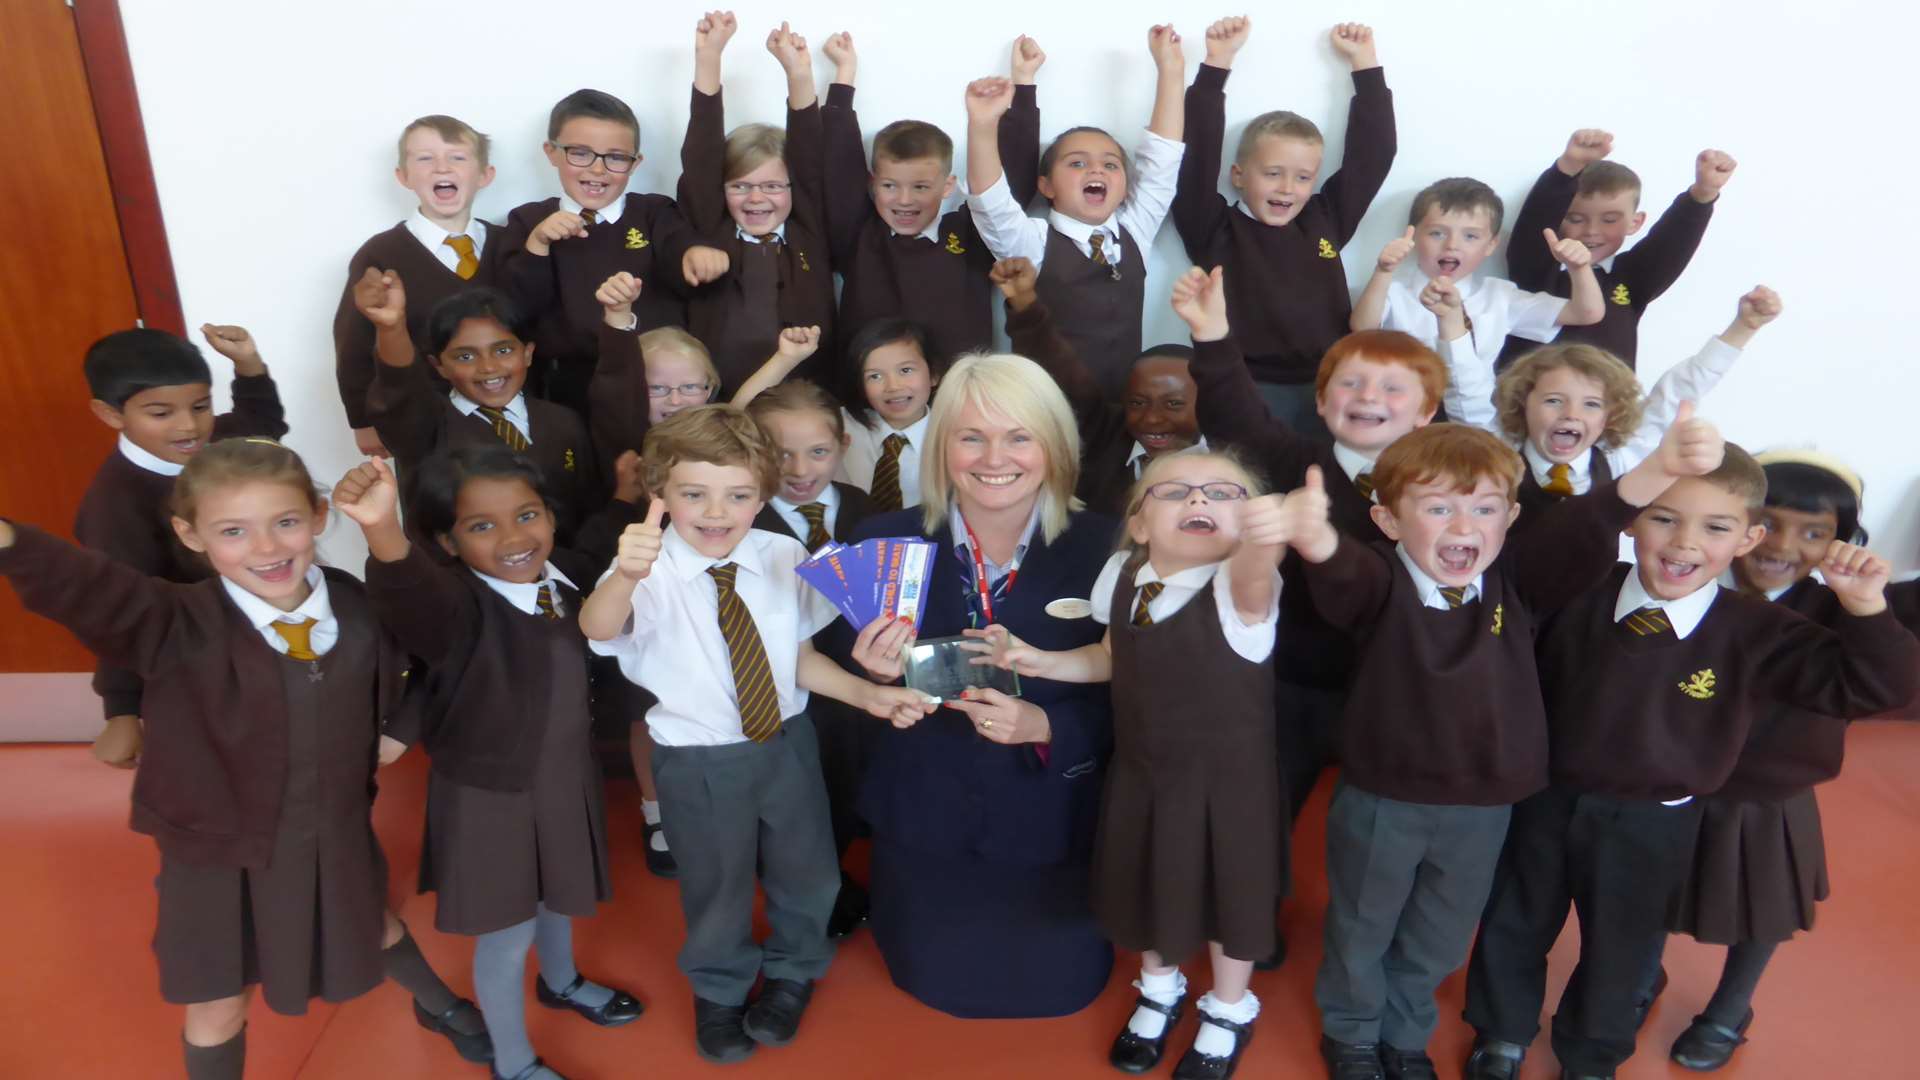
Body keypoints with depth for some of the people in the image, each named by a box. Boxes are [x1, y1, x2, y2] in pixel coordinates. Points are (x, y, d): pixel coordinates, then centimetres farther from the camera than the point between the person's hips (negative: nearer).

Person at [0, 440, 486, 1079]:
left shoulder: (355, 605, -13)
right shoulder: (176, 626, -24)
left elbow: (395, 676, 10)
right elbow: (84, 589, -46)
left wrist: (398, 728, -2)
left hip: (338, 835, 4)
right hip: (220, 849, -3)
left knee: (373, 929, 30)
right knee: (218, 1004, 15)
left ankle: (439, 1006, 61)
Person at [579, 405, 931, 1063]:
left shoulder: (785, 559, -10)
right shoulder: (648, 571, -22)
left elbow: (800, 657, 1)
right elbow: (598, 628, -44)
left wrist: (868, 695, -9)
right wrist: (626, 575, -64)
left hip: (788, 743, 3)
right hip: (698, 763, -3)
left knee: (806, 874, 21)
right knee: (716, 889, 18)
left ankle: (792, 970, 54)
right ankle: (719, 991, 51)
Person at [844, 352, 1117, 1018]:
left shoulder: (1101, 550, -17)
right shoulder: (883, 543, -14)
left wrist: (1043, 727, -28)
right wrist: (878, 677, -27)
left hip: (1050, 825, 0)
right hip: (924, 822, 1)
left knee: (1060, 985, 19)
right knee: (933, 980, 21)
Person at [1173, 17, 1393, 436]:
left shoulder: (1326, 220, 12)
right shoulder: (1216, 229, 1)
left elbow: (1373, 150, 14)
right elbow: (1200, 154, -7)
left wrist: (1364, 62, 15)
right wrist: (1217, 64, -9)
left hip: (1326, 390, 4)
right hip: (1246, 391, -4)